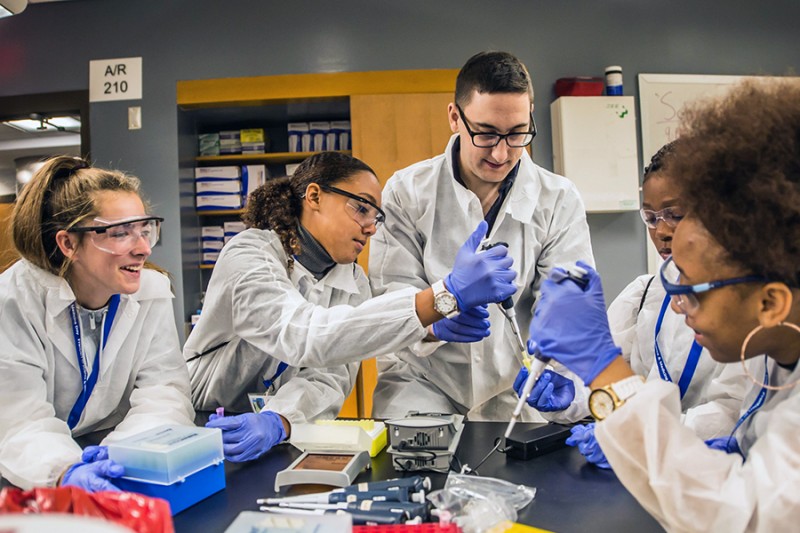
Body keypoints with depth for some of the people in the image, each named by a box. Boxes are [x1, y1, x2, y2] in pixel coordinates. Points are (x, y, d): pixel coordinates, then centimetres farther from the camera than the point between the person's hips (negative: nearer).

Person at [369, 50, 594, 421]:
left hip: (517, 382, 2)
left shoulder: (560, 202, -3)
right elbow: (389, 292, -9)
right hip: (422, 376, -1)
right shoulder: (406, 191, -4)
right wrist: (432, 321, -32)